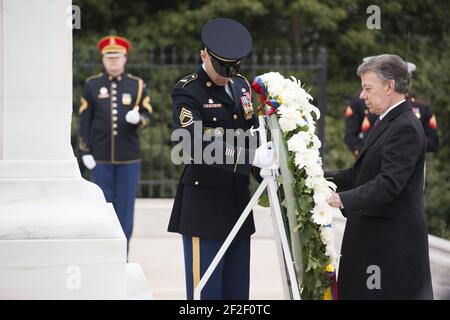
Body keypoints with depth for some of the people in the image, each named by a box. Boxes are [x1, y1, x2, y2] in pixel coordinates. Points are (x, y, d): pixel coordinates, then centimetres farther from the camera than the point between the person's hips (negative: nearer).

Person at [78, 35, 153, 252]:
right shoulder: (92, 85, 5)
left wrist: (138, 119, -20)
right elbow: (84, 120, 4)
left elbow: (147, 116, 4)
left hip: (128, 158, 1)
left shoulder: (137, 85, 6)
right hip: (100, 158, 0)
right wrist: (85, 152, -2)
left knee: (125, 208, 3)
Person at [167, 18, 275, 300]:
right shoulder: (187, 92, -10)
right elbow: (198, 145, -24)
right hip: (204, 205, -7)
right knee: (206, 289, -4)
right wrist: (251, 157, -32)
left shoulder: (241, 86, 12)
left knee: (237, 290, 11)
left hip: (238, 202, 7)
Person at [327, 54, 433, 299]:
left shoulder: (406, 128, -16)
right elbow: (362, 174, 18)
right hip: (375, 237, 10)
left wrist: (345, 200, -33)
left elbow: (389, 183, -26)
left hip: (394, 241, -10)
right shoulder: (386, 122, 17)